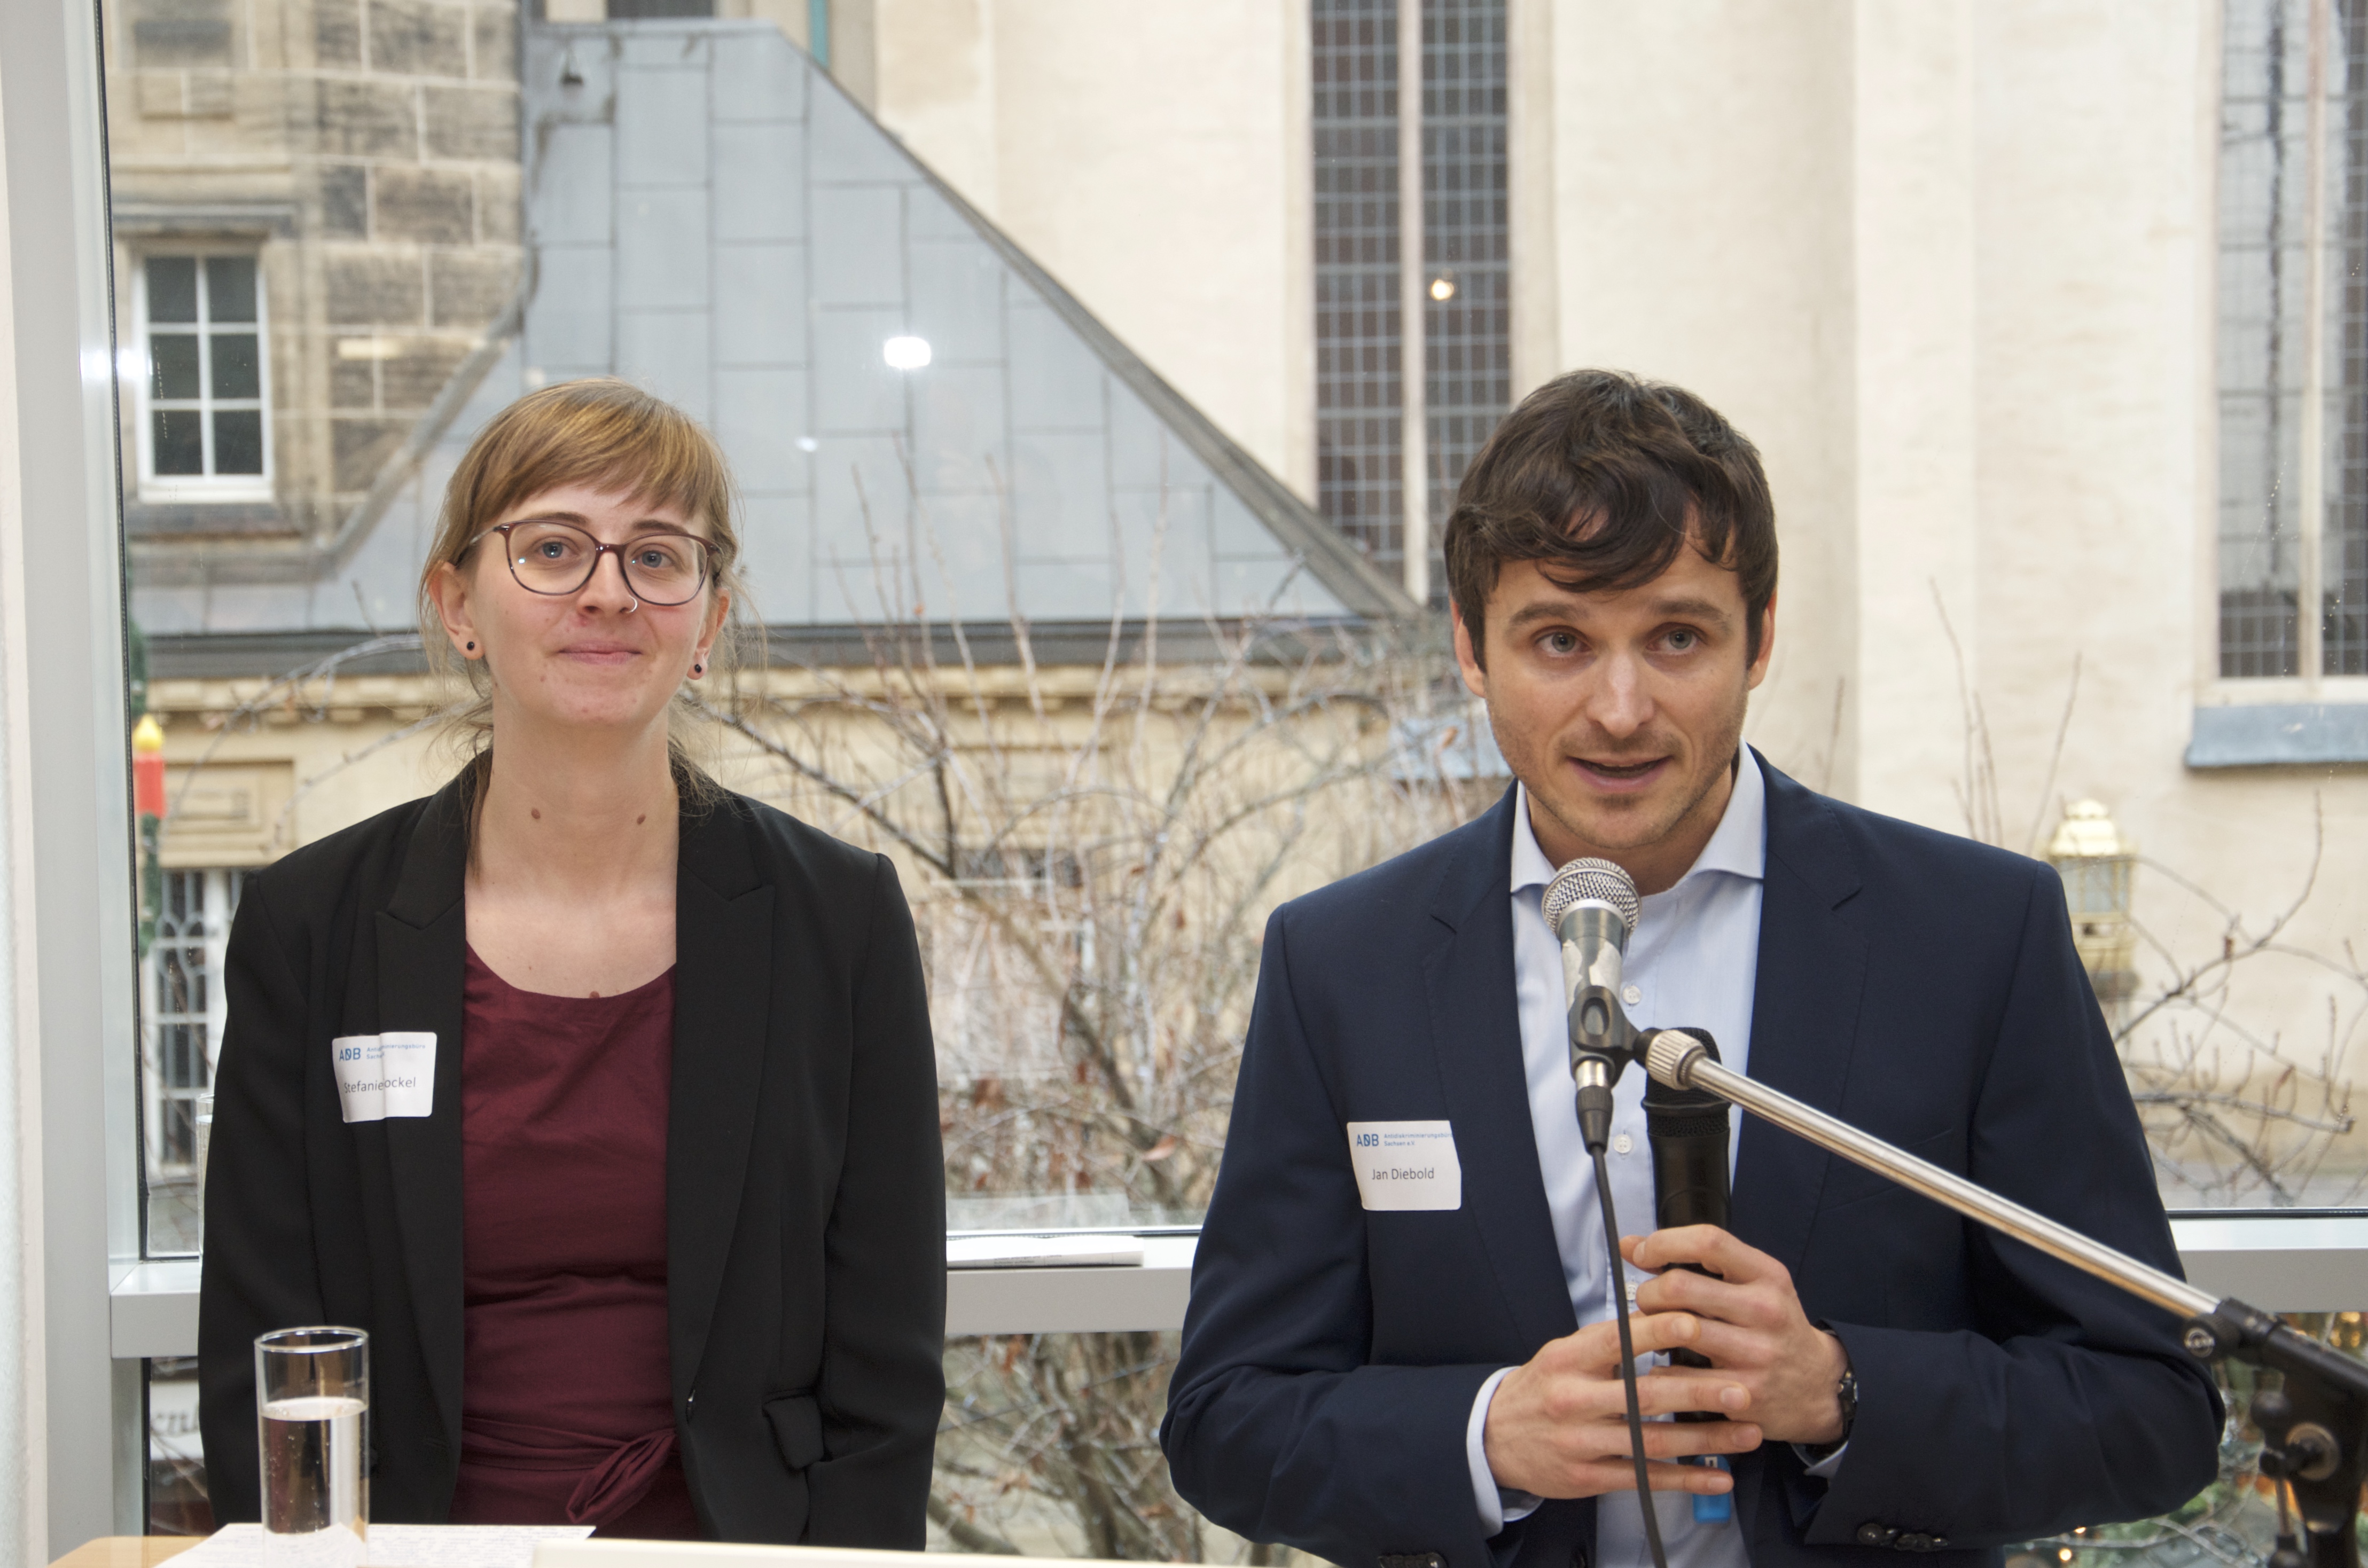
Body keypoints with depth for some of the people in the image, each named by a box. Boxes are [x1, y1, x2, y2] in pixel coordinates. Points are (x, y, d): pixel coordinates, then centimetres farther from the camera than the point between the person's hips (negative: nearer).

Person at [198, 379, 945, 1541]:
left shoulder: (839, 919, 3)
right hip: (424, 1545, 1)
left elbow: (885, 1375, 3)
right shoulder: (310, 923, 4)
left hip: (730, 1542, -1)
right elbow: (255, 1363, 4)